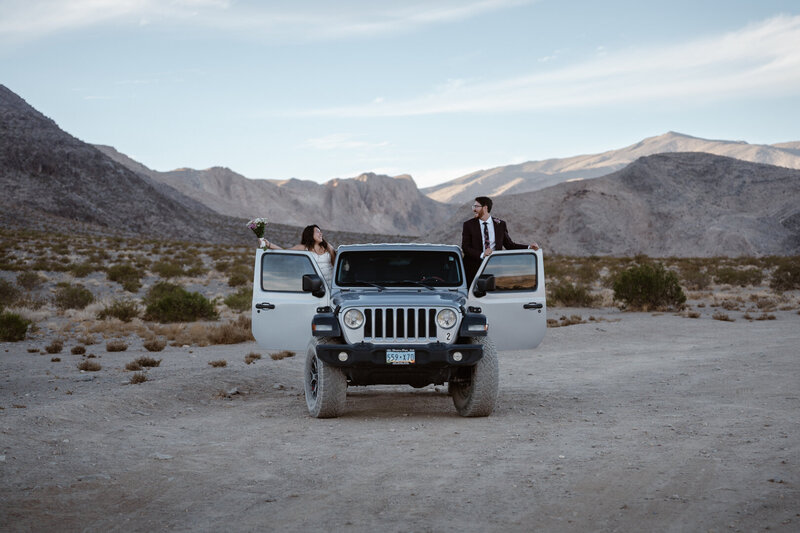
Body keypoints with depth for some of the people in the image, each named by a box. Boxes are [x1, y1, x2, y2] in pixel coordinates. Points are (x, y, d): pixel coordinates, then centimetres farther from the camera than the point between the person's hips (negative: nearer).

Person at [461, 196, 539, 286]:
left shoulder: (500, 224, 7)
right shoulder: (468, 225, 2)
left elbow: (509, 245, 10)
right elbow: (465, 248, -6)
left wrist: (529, 247, -3)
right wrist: (481, 254, -22)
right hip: (474, 269, -1)